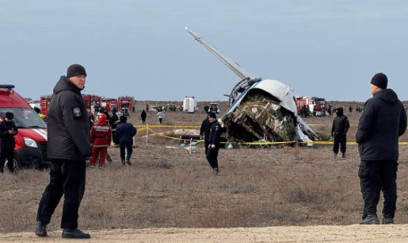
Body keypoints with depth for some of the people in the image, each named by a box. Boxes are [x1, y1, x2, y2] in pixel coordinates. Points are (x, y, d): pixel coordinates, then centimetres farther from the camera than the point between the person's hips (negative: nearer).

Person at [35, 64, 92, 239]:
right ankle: (69, 228, -3)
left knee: (55, 186, 14)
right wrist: (85, 149, -19)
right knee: (74, 188, -4)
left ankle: (41, 222, 10)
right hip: (72, 151, -10)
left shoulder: (57, 95, 17)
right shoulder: (69, 96, -15)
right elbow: (74, 126, -21)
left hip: (56, 151, 10)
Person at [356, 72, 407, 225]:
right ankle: (389, 217, 8)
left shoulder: (373, 103, -14)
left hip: (372, 152, -6)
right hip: (391, 153, 6)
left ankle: (370, 215, -11)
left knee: (369, 184, -2)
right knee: (389, 185, 10)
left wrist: (359, 138, 2)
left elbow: (364, 126, -16)